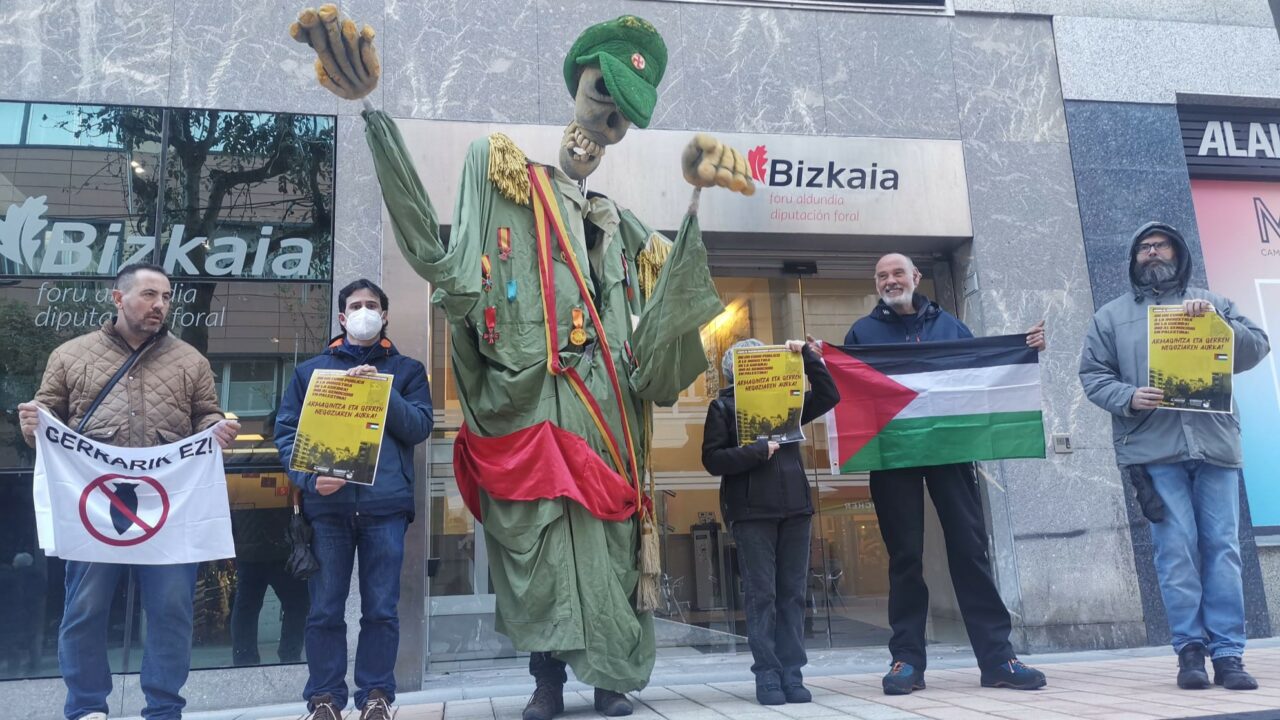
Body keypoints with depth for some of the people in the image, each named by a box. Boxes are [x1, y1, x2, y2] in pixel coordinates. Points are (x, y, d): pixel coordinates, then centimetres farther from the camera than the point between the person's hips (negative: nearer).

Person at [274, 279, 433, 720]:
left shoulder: (406, 370, 13)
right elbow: (286, 432, 6)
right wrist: (309, 478, -10)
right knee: (324, 610, 3)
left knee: (381, 608, 2)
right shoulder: (311, 370, 13)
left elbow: (419, 427, 0)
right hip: (326, 505, 1)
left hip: (385, 504, 0)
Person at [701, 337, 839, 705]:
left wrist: (806, 355, 7)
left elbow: (829, 396, 14)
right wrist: (756, 451, -16)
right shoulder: (722, 406, 3)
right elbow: (713, 459, -4)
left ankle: (791, 673, 9)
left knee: (793, 593, 4)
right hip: (751, 511, -4)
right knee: (762, 594, -3)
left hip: (795, 506, 4)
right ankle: (767, 674, 3)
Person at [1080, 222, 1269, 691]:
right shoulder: (1112, 315, 15)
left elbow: (1257, 349, 9)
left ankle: (1229, 654, 3)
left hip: (1214, 443, 2)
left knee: (1222, 547, -1)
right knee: (1176, 549, -6)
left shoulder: (1212, 303, 19)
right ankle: (1190, 650, 1)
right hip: (1153, 448, -1)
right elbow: (1093, 375, 8)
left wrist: (1219, 322, -8)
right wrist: (1127, 398, -11)